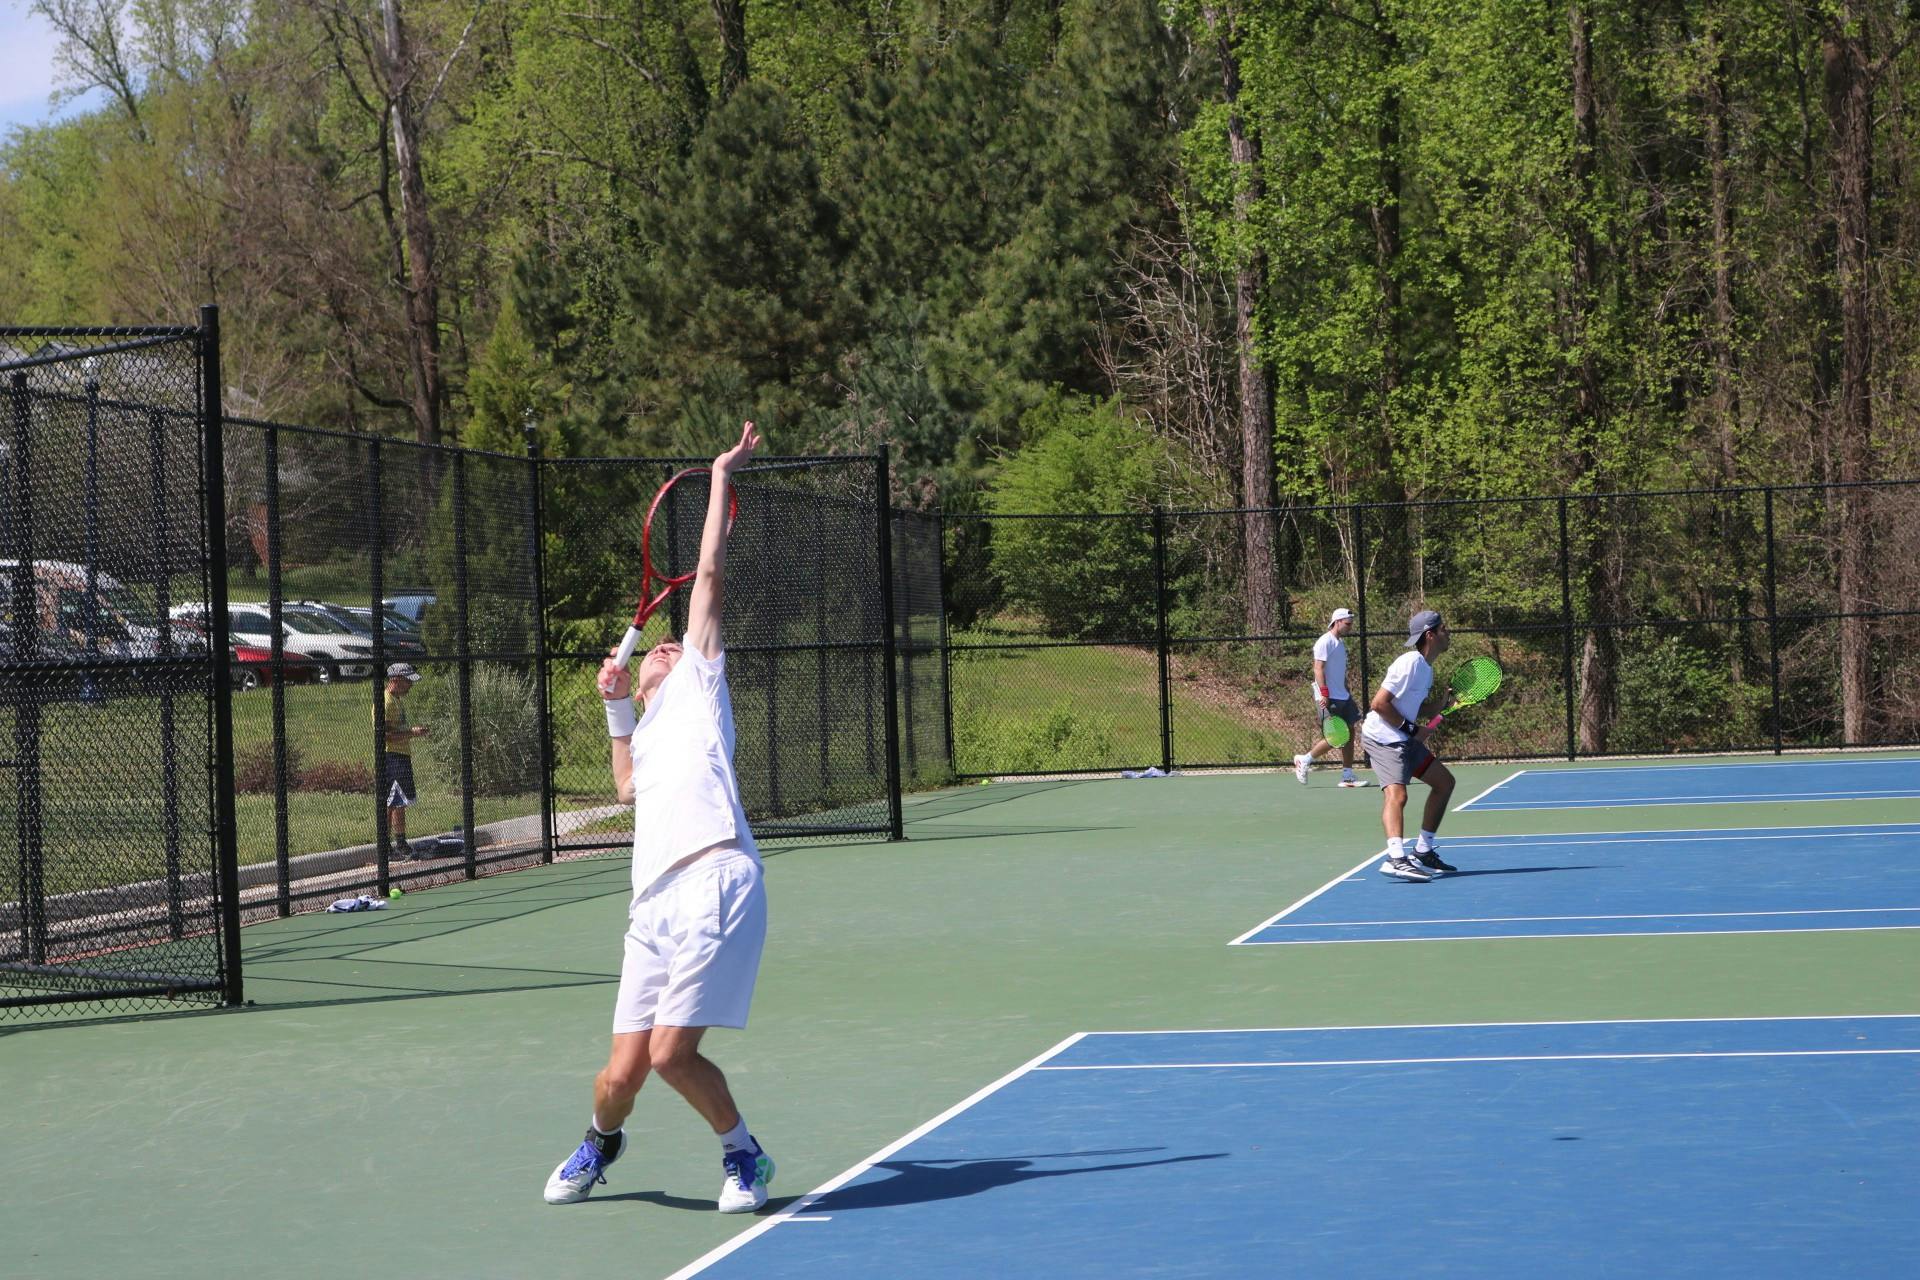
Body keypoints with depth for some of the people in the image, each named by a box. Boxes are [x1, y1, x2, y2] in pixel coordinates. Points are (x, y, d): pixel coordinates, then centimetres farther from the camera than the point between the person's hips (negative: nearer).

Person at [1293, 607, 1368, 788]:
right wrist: (1324, 694, -25)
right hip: (1329, 699, -9)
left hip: (1342, 698, 9)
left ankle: (1347, 775, 8)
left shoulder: (1340, 642, 17)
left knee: (1349, 733, 5)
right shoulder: (1325, 642, -12)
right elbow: (1318, 668, -19)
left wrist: (1347, 691, 22)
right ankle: (1304, 760, 9)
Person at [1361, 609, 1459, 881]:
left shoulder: (1426, 668, 13)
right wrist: (1412, 729, -18)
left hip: (1404, 737, 11)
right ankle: (1396, 859, -44)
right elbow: (1380, 703, -23)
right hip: (1383, 736, -11)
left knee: (1444, 782, 15)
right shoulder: (1409, 664, -18)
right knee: (1397, 794, -27)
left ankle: (1423, 852, 20)